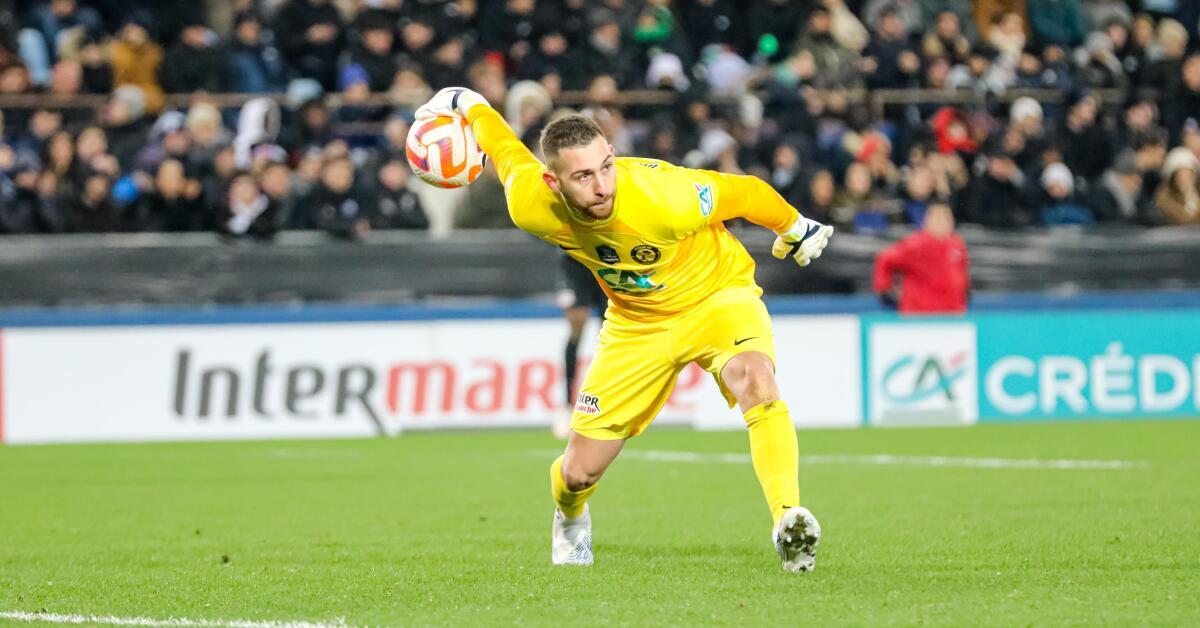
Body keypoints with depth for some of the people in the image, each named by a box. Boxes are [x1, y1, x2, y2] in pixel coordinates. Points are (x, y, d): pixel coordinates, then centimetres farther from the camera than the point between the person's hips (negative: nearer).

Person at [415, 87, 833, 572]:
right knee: (578, 471, 5)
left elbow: (748, 194, -18)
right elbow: (507, 148, -4)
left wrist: (796, 230, 0)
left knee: (756, 383, -38)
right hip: (636, 323, 3)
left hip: (716, 296, -3)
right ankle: (570, 519, 42)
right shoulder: (531, 207, -26)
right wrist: (461, 103, 15)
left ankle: (788, 520, -39)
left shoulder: (665, 198, -37)